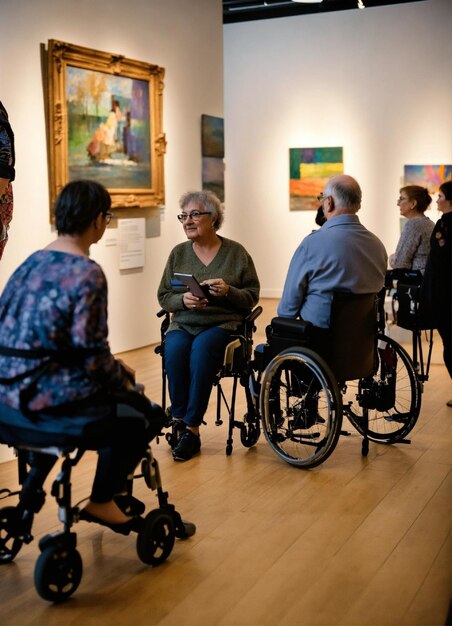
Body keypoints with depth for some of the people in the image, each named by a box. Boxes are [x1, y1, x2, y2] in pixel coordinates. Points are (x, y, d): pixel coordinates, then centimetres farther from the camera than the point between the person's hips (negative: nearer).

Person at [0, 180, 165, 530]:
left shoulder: (31, 263, 8)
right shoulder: (87, 274, -17)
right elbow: (92, 354, -20)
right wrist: (123, 380, 2)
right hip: (49, 398, -9)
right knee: (145, 415, 8)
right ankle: (101, 500, 14)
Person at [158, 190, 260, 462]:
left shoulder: (236, 252, 5)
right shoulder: (178, 253, 11)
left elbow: (252, 296, 4)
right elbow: (164, 297, 11)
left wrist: (228, 291, -16)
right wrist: (183, 299, -11)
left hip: (223, 324, -2)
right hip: (183, 324, 3)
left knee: (201, 350, -34)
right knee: (174, 351, -31)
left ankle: (191, 429, -22)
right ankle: (182, 423, -18)